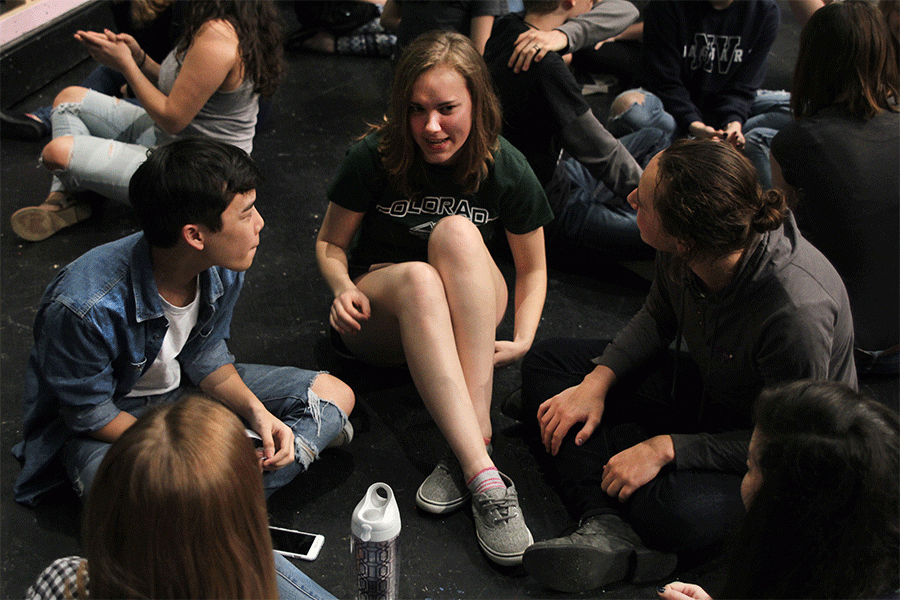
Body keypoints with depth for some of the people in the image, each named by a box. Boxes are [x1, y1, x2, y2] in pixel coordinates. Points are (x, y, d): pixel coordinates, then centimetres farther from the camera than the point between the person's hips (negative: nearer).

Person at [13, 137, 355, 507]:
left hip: (187, 387, 7)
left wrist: (255, 411, -15)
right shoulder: (85, 308, -33)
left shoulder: (223, 268, -15)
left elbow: (204, 352, 0)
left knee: (335, 394, -3)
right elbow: (90, 413, -20)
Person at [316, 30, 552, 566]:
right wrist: (343, 286, -21)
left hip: (470, 314, 1)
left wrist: (523, 338, -16)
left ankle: (473, 444, -41)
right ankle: (484, 477, -48)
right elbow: (331, 243, 1)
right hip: (380, 318, 0)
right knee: (418, 277, -38)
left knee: (457, 232, -33)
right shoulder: (373, 159, -12)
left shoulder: (507, 170, -10)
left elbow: (533, 269, 2)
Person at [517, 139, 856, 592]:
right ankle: (608, 528, -19)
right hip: (703, 386, 8)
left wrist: (665, 448, -28)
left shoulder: (798, 312, -38)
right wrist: (597, 381, -9)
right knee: (546, 361, -1)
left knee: (676, 514, -39)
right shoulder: (685, 254, -18)